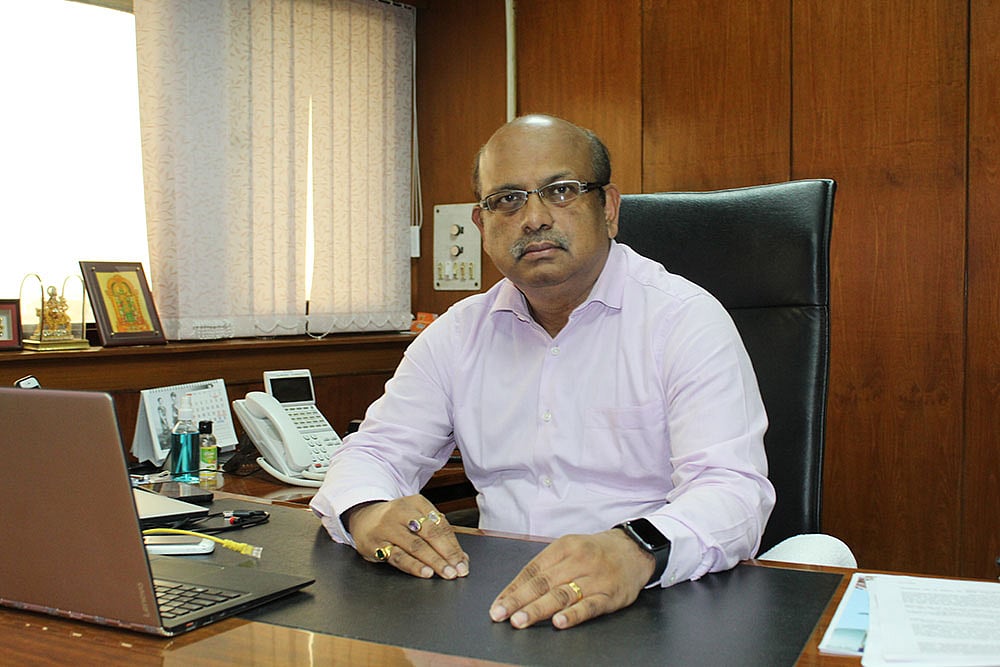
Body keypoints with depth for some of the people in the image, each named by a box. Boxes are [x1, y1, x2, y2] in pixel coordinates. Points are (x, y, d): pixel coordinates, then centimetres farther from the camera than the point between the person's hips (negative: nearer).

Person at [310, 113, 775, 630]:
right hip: (500, 606, 3)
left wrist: (637, 550, -38)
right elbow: (375, 451, 13)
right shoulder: (460, 332, 12)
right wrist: (368, 513, -13)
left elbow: (734, 490, -16)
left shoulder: (686, 318, -5)